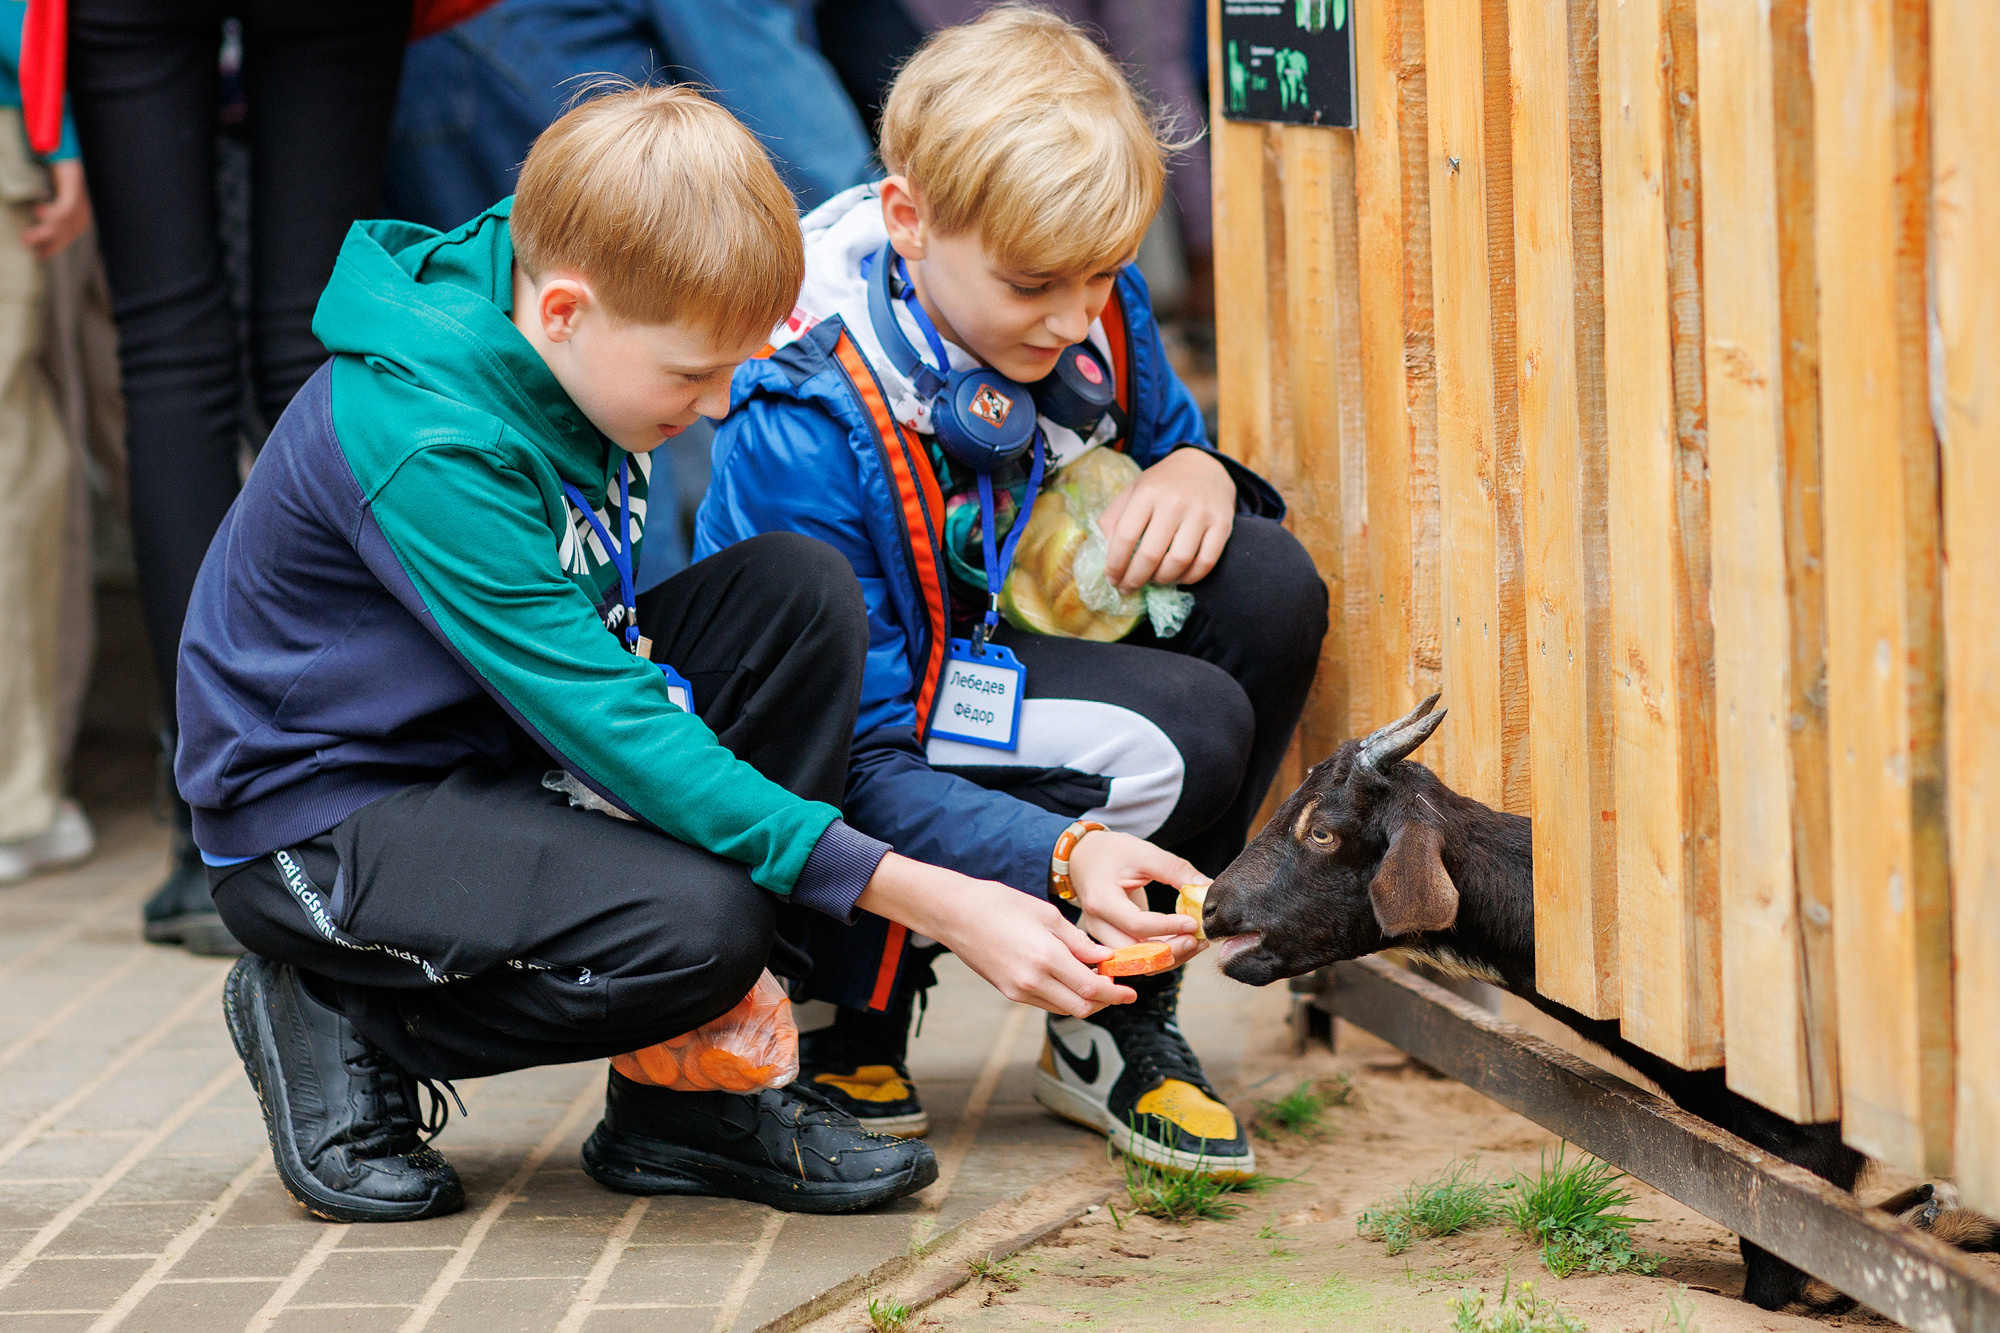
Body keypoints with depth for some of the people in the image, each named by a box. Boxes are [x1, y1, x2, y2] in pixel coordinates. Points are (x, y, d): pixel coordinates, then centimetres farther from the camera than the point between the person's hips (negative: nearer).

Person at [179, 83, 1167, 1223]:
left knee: (803, 587, -12)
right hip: (325, 815, -9)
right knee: (701, 928, -32)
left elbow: (592, 659, 7)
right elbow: (606, 723, -32)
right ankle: (342, 1026, -3)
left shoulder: (566, 340, -5)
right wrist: (929, 900, -34)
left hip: (509, 741, 9)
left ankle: (694, 1092, -9)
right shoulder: (423, 439, -30)